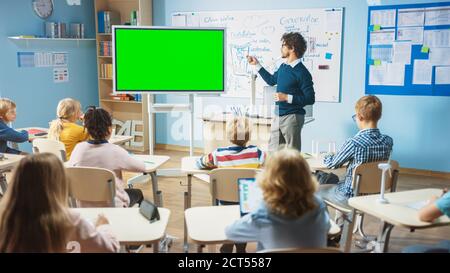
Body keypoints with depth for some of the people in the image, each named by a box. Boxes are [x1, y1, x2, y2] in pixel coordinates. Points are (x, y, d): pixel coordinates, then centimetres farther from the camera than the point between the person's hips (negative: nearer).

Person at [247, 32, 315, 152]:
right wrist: (257, 64, 27)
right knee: (272, 151, 14)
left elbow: (310, 99, -16)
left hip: (292, 117, -8)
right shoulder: (283, 67, 9)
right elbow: (271, 80, 28)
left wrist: (287, 98, -21)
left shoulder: (302, 72, -14)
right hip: (278, 116, 8)